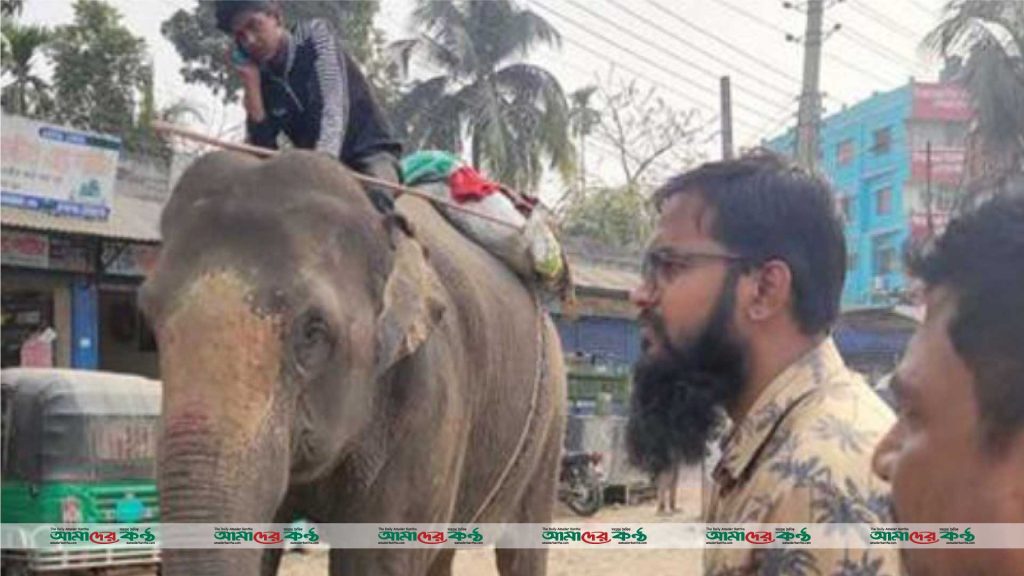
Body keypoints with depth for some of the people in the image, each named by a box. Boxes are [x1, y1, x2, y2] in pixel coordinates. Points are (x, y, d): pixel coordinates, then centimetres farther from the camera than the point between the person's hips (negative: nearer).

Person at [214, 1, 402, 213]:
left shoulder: (315, 35, -7)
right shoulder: (263, 79, 4)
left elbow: (334, 104, -22)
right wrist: (250, 83, -8)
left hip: (370, 152, -5)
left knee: (375, 196, -37)